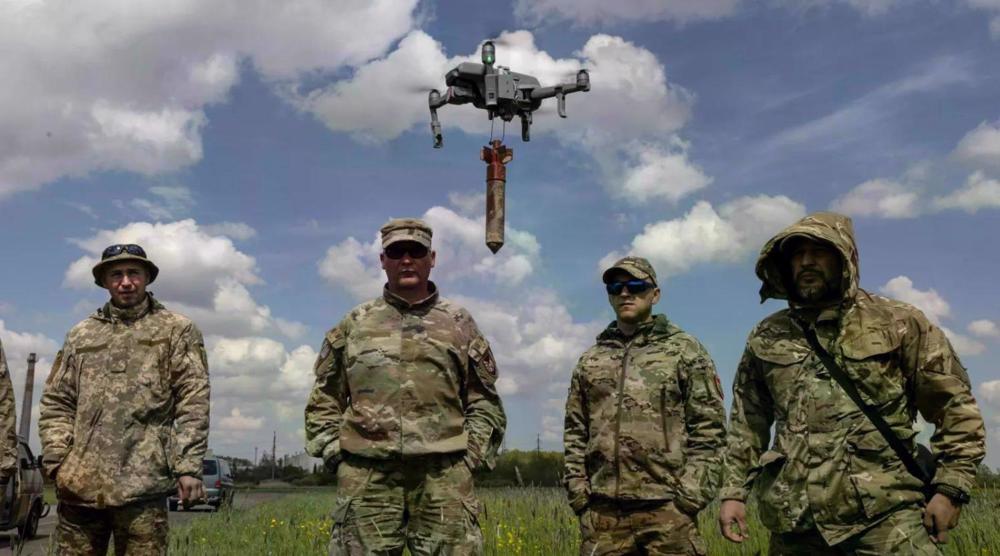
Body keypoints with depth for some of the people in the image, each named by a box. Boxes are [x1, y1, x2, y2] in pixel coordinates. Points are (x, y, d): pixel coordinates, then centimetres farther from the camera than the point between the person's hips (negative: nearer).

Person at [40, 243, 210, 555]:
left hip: (142, 484, -3)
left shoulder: (177, 330, 7)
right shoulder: (80, 335, 17)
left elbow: (193, 402, -1)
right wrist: (57, 459, 1)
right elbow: (56, 403, 16)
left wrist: (188, 466, -10)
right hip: (79, 483, 3)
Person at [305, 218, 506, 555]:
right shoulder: (354, 325, 14)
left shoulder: (459, 324, 13)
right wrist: (334, 452, 4)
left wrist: (471, 455, 2)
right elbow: (324, 399, 15)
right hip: (366, 477, 1)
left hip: (444, 477, 0)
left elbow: (484, 401, 12)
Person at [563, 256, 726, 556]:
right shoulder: (590, 360, 15)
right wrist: (577, 490, 4)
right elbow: (575, 431, 15)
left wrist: (691, 494, -9)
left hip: (667, 508, -3)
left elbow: (708, 427, -1)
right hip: (603, 510, 3)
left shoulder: (685, 351, 4)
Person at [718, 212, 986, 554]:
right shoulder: (766, 339, 11)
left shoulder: (898, 323, 4)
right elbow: (746, 425, 17)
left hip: (885, 514, -2)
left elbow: (956, 407, 4)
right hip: (795, 520, 3)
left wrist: (950, 488, -3)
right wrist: (733, 492, 10)